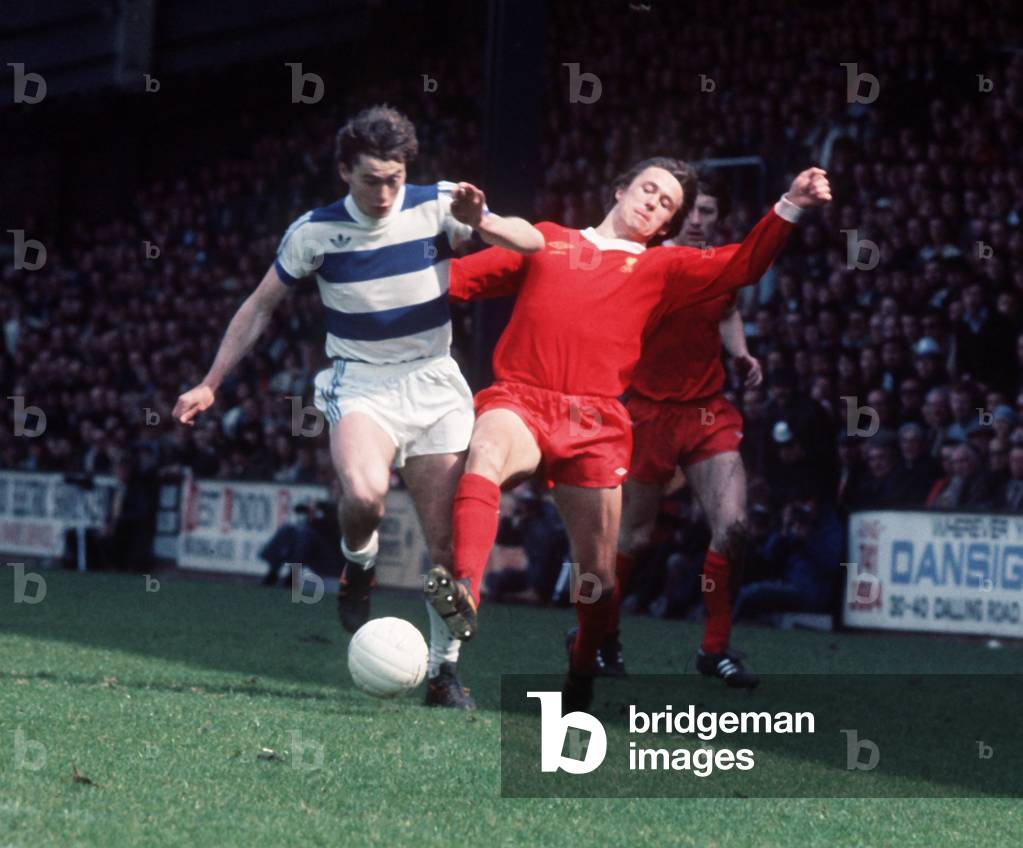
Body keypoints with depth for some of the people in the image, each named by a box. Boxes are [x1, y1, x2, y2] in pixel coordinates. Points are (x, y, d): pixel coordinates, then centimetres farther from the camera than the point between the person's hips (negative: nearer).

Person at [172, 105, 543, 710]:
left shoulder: (435, 207, -6)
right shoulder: (315, 231, -5)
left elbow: (531, 242, -9)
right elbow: (261, 307, 7)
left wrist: (479, 224, -30)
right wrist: (210, 385, 4)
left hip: (434, 384, 1)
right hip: (359, 384, -1)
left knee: (447, 539, -4)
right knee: (364, 491, -32)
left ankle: (445, 670, 11)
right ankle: (358, 567, 1)